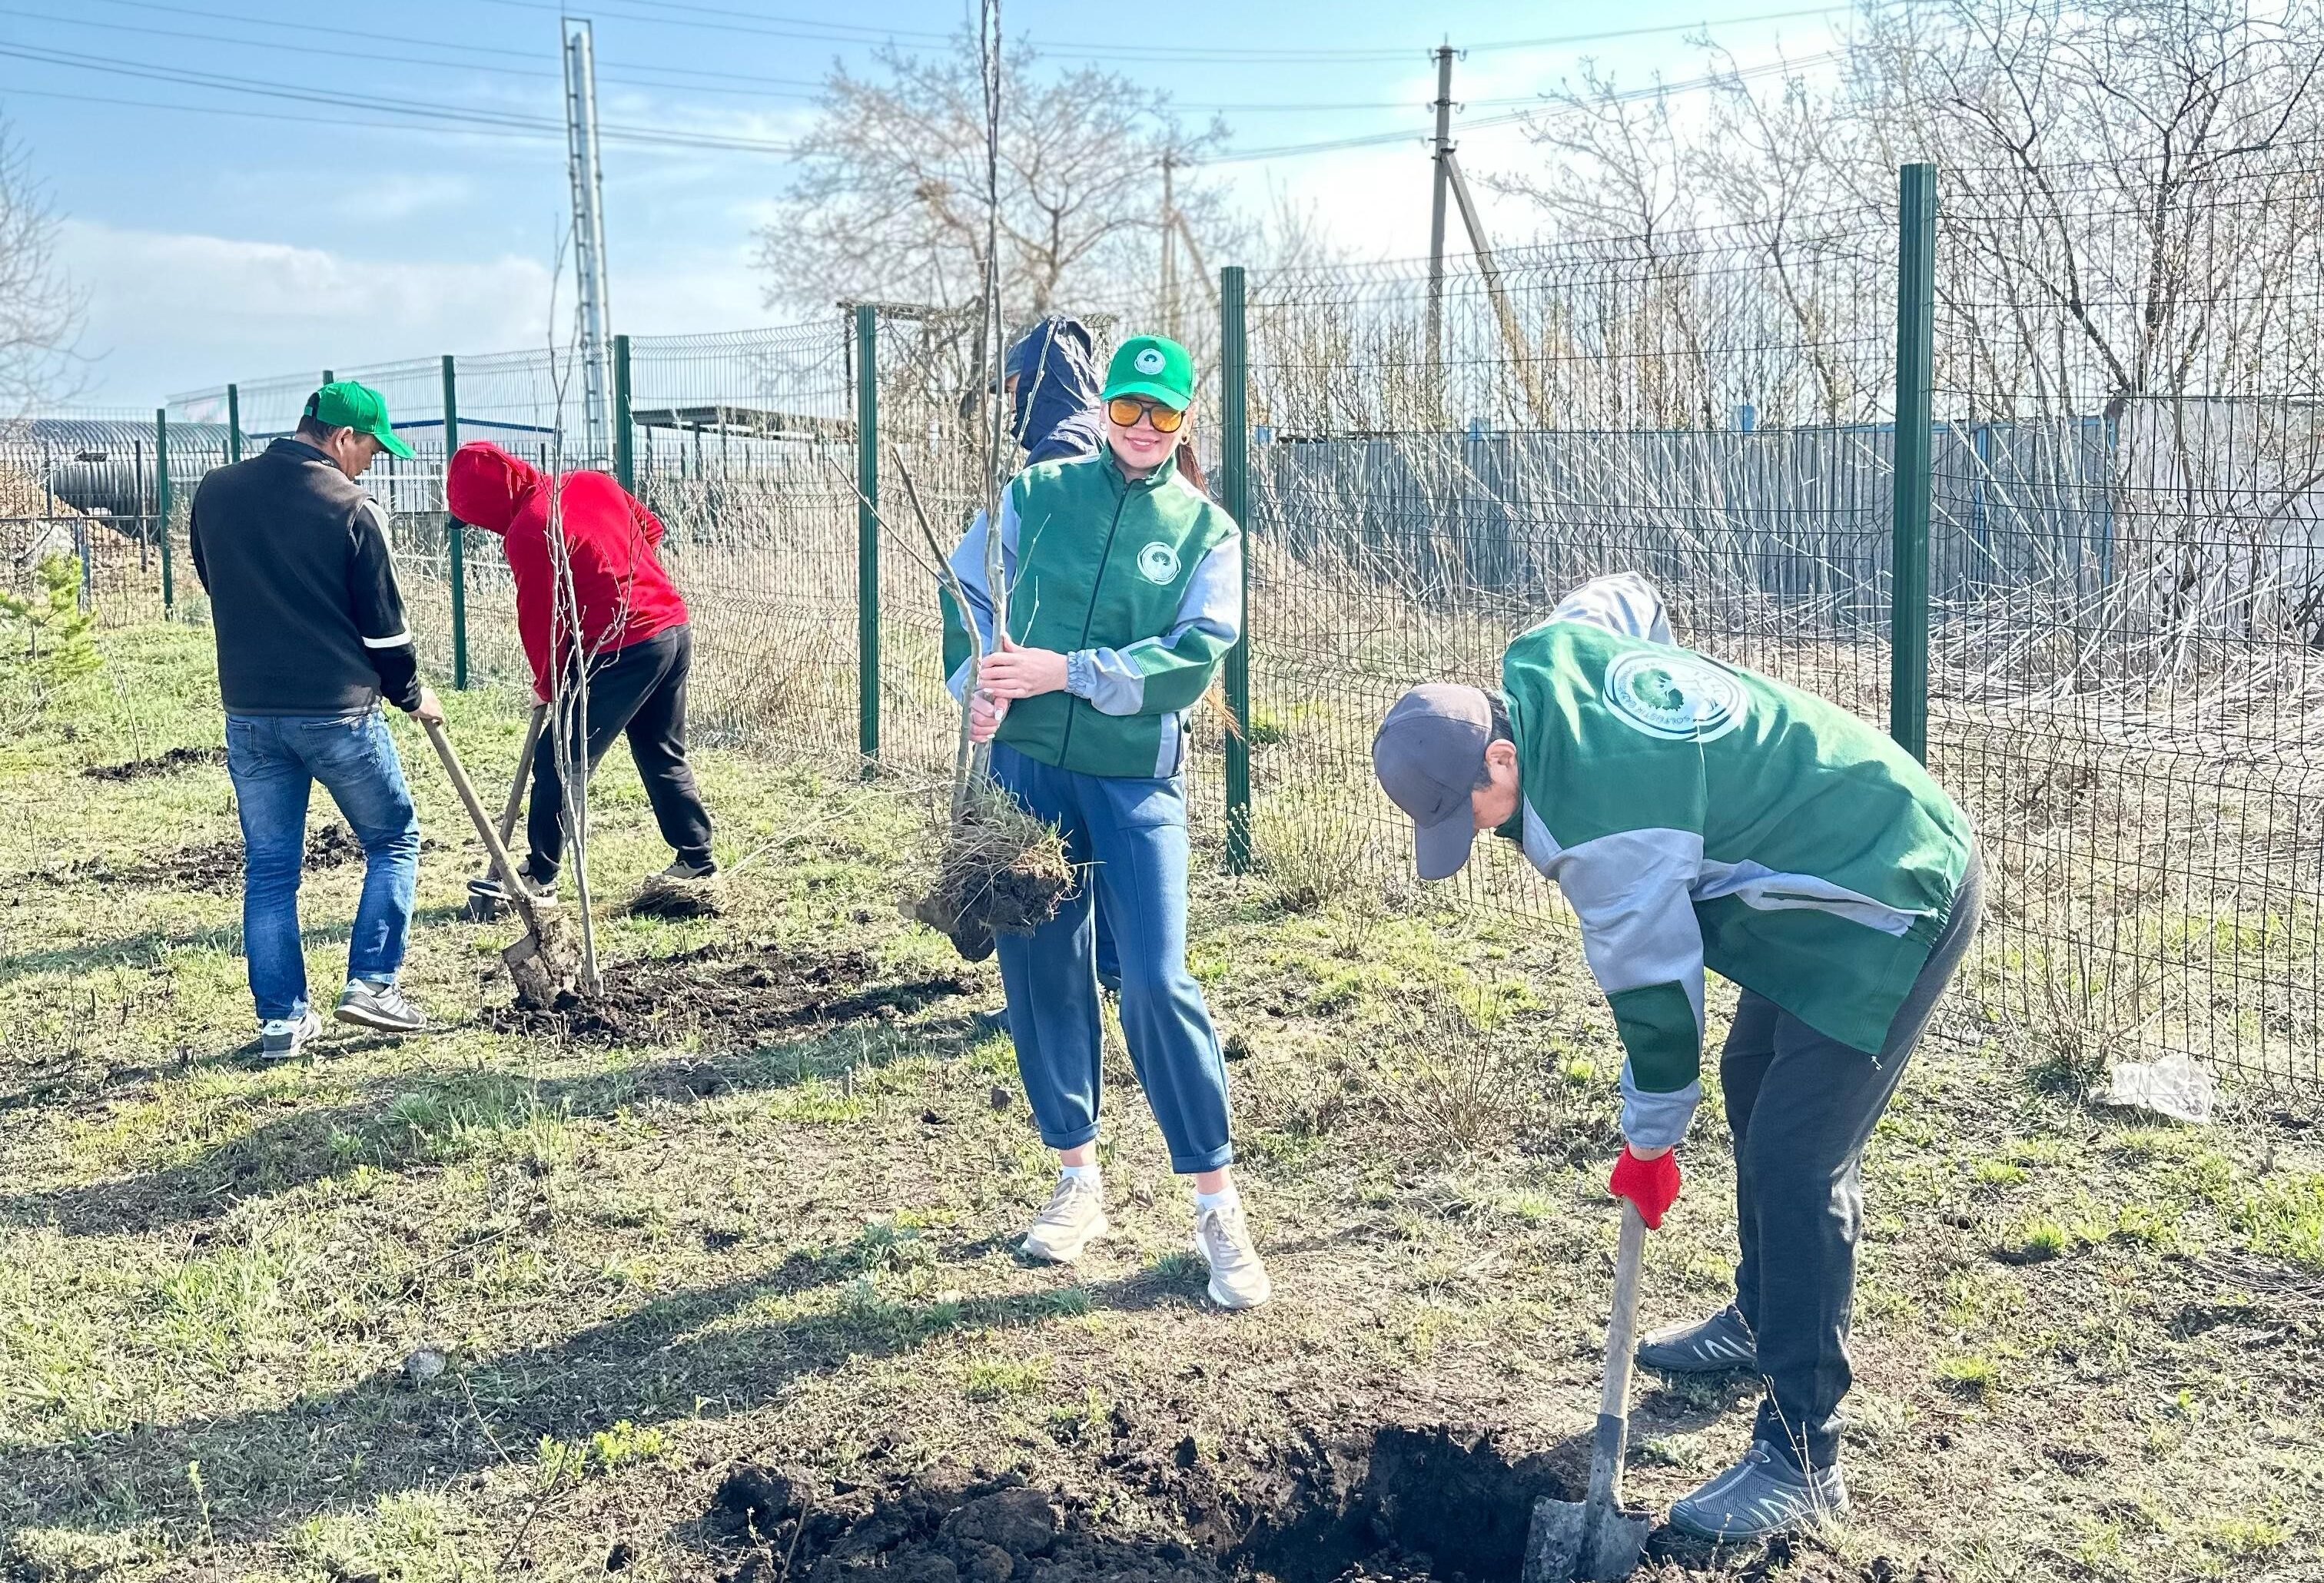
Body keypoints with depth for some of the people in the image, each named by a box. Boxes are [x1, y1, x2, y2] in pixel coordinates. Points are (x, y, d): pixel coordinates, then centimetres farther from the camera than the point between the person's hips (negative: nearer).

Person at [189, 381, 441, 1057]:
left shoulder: (215, 493, 5)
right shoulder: (351, 508, -10)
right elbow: (383, 622, -5)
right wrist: (412, 693, 11)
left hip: (249, 713, 5)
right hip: (339, 710, -5)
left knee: (269, 868, 11)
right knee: (393, 841, 13)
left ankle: (282, 1017, 11)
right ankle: (371, 983, 5)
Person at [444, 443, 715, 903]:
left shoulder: (525, 533, -14)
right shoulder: (590, 482, 9)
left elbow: (539, 619, -8)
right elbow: (650, 527, 21)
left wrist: (547, 684, 6)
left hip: (621, 652, -9)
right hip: (675, 629, 9)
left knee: (558, 763, 1)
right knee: (664, 757, 20)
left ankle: (538, 874, 6)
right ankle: (697, 858, 24)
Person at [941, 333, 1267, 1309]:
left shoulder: (1208, 530, 2)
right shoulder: (1037, 492, 7)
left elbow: (1197, 655, -10)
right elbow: (966, 593, 12)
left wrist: (1068, 670, -19)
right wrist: (978, 682, -7)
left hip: (1136, 778, -2)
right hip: (1026, 764, 2)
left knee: (1158, 983, -9)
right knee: (1039, 972, 7)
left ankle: (1218, 1207, 3)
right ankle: (1078, 1181, 25)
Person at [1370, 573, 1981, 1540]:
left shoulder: (1590, 822, -32)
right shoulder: (1545, 653, -8)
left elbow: (1653, 984, -21)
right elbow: (1632, 597, 15)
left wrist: (1650, 1143, -4)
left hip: (1892, 904, -11)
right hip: (1876, 836, 11)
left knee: (1792, 1159, -13)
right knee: (1754, 1087, 23)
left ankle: (1800, 1457, -5)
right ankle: (1764, 1321, 42)